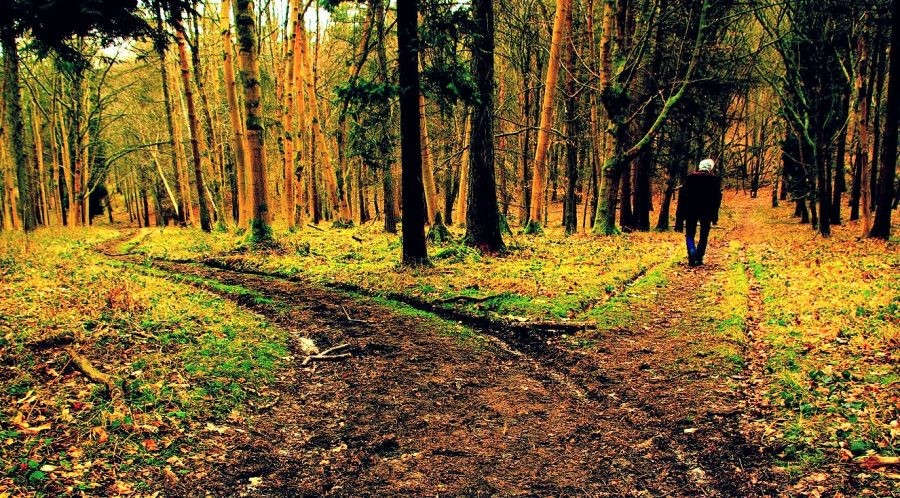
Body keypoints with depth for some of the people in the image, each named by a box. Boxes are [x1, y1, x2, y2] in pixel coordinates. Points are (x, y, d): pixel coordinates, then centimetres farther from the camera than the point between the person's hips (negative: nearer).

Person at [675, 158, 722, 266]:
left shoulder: (690, 177, 2)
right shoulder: (715, 179, 2)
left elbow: (682, 195, -2)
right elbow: (717, 198, 1)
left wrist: (679, 215, 0)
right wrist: (715, 216, 6)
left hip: (691, 210, 0)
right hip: (707, 212, 0)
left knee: (690, 235, 7)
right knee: (703, 236, 12)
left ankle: (692, 257, -15)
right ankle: (699, 259, 6)